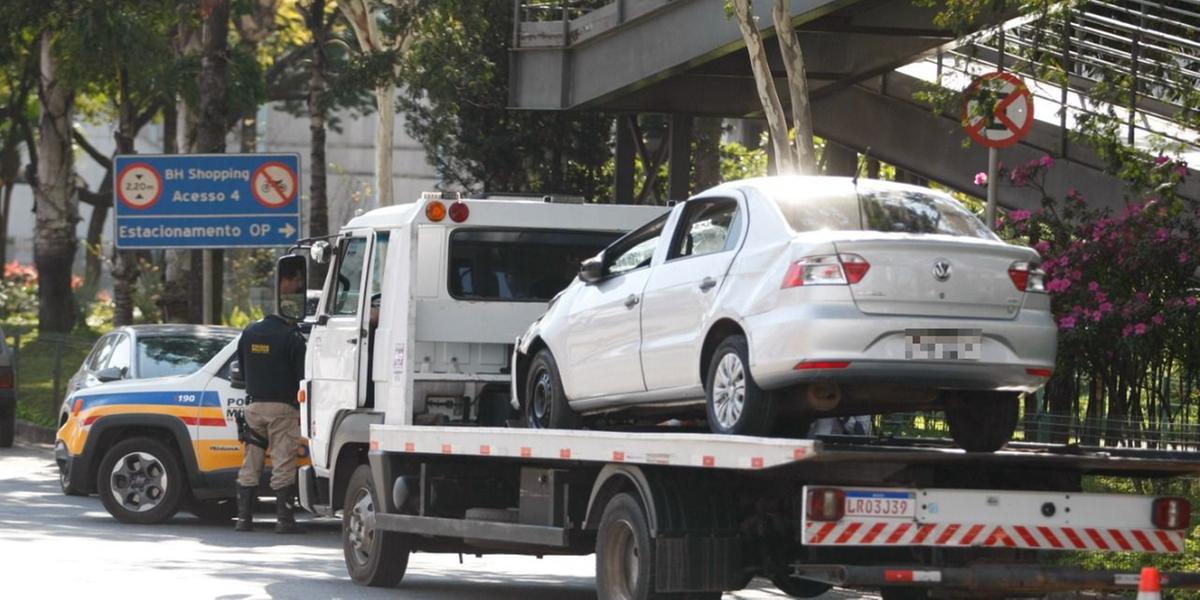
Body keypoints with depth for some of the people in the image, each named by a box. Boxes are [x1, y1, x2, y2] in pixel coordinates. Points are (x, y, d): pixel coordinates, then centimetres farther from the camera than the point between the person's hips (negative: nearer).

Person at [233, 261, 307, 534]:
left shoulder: (249, 333, 9)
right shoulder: (291, 338, -9)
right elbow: (302, 376, -9)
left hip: (254, 405, 5)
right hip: (283, 407, -5)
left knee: (250, 465, 8)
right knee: (283, 465, -5)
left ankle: (244, 517, 8)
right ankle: (284, 519, -7)